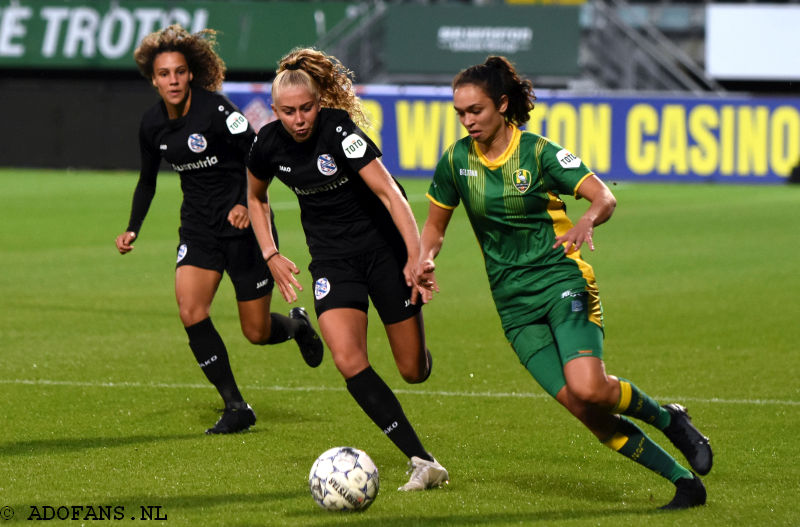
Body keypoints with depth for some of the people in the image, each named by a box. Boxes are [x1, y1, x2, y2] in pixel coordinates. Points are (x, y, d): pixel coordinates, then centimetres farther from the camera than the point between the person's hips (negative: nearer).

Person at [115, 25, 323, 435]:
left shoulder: (215, 109, -18)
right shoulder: (152, 125, 0)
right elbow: (147, 181, 16)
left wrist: (247, 204, -33)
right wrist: (133, 229, 6)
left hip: (243, 223, -5)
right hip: (198, 228, 5)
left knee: (257, 333, -1)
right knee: (190, 311, -17)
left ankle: (296, 326, 38)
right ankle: (235, 407, -7)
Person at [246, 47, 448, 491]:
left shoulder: (338, 130, -22)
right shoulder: (269, 143, -7)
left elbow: (389, 193, -27)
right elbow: (255, 197, 15)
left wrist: (416, 255, -36)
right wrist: (271, 255, 5)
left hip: (383, 246, -3)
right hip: (332, 258, 3)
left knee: (413, 371, 1)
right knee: (347, 359, -21)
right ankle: (421, 462, -19)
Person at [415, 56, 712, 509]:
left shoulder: (539, 152, -6)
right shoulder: (457, 161, 5)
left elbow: (604, 198, -13)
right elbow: (435, 224, 16)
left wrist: (586, 221, -35)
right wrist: (426, 260, -5)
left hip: (561, 281, -4)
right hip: (512, 300, 4)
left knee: (589, 389, -27)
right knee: (583, 408, -9)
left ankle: (668, 418, 3)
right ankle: (686, 483, 0)